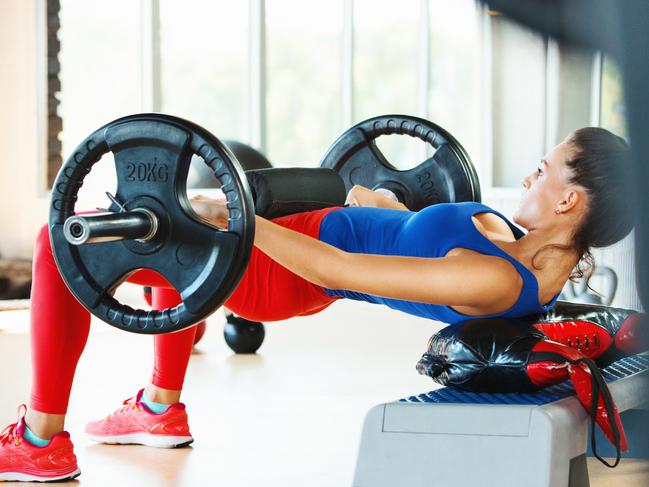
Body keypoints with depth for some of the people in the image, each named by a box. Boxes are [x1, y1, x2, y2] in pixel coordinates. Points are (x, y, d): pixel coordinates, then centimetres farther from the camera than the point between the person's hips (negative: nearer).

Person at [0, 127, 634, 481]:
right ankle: (161, 410, 37)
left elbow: (335, 269, -30)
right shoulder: (544, 254, -7)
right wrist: (391, 209, 28)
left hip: (277, 276, -9)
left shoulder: (496, 283, -33)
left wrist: (234, 217, -24)